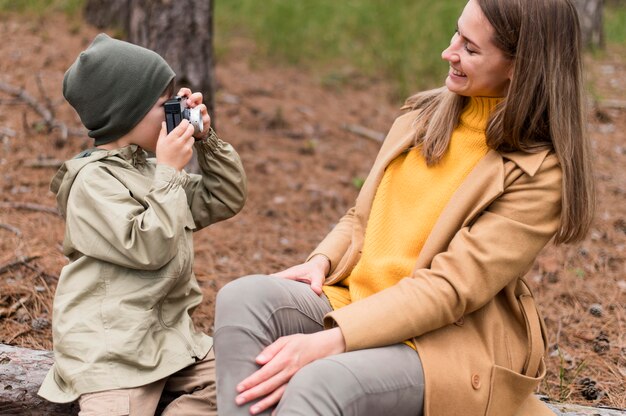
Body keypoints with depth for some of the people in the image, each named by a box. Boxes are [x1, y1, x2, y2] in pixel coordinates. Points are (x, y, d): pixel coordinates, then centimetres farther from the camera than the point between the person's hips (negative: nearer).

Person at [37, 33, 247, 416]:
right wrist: (170, 172, -16)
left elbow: (228, 199, 17)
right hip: (111, 347, -8)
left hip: (171, 333, 8)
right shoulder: (94, 180, -12)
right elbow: (149, 248, -20)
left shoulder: (153, 172, 13)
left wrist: (207, 139, 5)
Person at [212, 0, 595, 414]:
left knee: (318, 383, -36)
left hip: (454, 342, -6)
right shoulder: (422, 115, 9)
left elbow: (450, 289, -19)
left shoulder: (540, 173, -11)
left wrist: (330, 341, -27)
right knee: (244, 297, -22)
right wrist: (321, 262, -6)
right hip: (360, 302, 6)